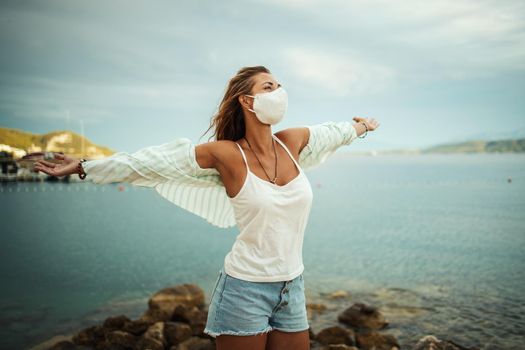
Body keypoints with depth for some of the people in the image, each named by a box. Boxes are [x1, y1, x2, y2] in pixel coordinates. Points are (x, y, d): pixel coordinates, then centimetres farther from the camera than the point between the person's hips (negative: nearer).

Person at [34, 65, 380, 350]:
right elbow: (151, 162, -9)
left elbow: (332, 132, 20)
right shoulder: (227, 154, -14)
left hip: (293, 287, 5)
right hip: (245, 289, -5)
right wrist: (83, 166, -5)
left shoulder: (293, 141, -1)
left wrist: (361, 125, 39)